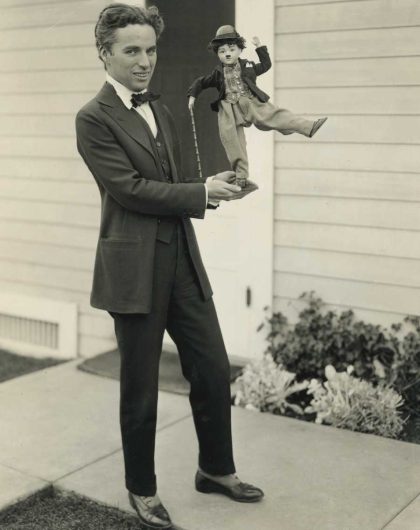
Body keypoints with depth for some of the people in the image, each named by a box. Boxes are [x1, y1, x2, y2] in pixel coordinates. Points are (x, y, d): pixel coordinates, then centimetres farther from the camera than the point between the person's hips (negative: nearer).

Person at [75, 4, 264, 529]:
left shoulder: (160, 109, 15)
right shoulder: (94, 118, -9)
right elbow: (130, 188, -17)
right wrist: (202, 192, -12)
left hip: (183, 262, 7)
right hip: (135, 269, -7)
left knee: (213, 371, 11)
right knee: (140, 388, 6)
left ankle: (216, 470, 32)